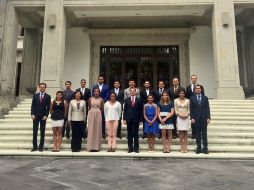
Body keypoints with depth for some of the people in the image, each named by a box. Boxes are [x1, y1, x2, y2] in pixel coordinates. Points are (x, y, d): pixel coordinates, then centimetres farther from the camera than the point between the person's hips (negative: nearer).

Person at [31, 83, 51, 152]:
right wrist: (32, 114, -6)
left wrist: (46, 115, -11)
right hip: (35, 116, 2)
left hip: (43, 116, -2)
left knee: (42, 132, 3)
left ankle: (41, 146, 10)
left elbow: (48, 107, -2)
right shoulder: (35, 95, 7)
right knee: (34, 132, 5)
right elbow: (32, 105, 5)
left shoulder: (48, 96, 1)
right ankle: (34, 146, 12)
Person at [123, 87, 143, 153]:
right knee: (129, 134, 6)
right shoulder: (127, 100, 9)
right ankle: (130, 148, 13)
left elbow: (141, 111, 2)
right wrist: (124, 119, -1)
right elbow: (125, 110, 7)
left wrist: (141, 120, -3)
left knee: (136, 134, 4)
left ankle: (136, 148, 11)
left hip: (136, 120, -1)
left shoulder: (139, 100, 4)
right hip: (129, 119, 1)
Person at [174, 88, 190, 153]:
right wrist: (180, 114, -11)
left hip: (186, 117, 0)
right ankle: (182, 147, 0)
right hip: (179, 117, 0)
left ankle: (185, 147, 1)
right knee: (181, 132, -3)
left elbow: (189, 109, 7)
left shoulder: (187, 100, 7)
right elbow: (175, 110, 3)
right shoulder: (176, 100, 6)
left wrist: (187, 115, -10)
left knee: (185, 132, -1)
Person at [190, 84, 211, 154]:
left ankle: (205, 148, 9)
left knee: (204, 133, 3)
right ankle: (198, 147, 11)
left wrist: (208, 118, -4)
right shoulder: (192, 98, 5)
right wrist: (192, 118, -6)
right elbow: (191, 109, 2)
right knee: (197, 134, 4)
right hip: (196, 118, 0)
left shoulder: (205, 98, 8)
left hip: (204, 118, 1)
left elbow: (207, 108, 4)